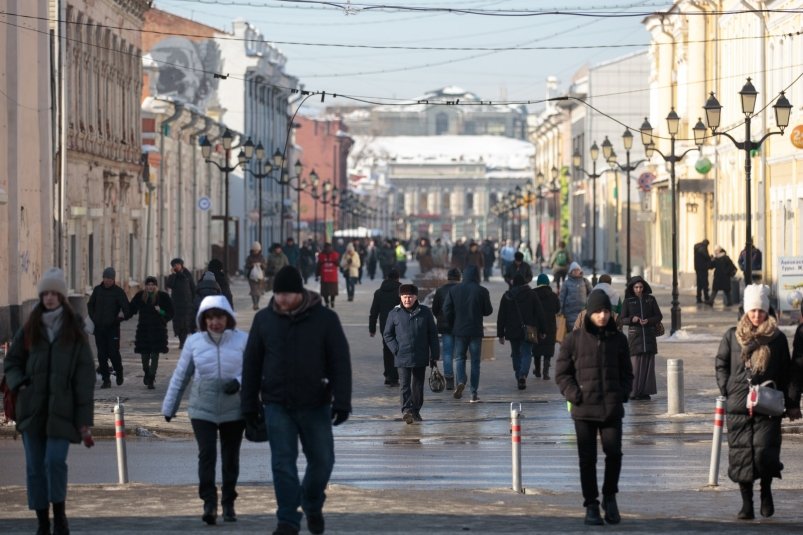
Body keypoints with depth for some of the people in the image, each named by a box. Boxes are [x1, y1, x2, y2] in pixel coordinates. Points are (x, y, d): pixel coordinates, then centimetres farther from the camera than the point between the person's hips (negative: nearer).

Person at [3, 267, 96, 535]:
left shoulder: (74, 330, 2)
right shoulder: (30, 328, 8)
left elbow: (85, 375, -1)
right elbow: (11, 362, 16)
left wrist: (85, 418, -7)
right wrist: (18, 383, -6)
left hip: (61, 410, -3)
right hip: (32, 409, 3)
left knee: (55, 461, -14)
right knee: (35, 467, 4)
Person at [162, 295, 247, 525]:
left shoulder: (242, 341, -3)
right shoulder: (194, 342, 1)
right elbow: (180, 376, 8)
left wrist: (239, 382, -22)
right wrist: (169, 406, 12)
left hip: (234, 411, 0)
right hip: (202, 410, 0)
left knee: (230, 458, 10)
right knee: (206, 454, -12)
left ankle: (228, 504, 22)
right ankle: (209, 504, -12)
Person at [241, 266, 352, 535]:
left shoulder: (325, 319, -5)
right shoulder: (264, 319, 0)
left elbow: (340, 362, -6)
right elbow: (251, 363, 5)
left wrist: (342, 402, -13)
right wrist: (249, 405, 4)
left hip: (315, 405, 0)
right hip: (277, 405, 0)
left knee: (322, 460, 8)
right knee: (283, 463, -4)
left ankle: (313, 505, 34)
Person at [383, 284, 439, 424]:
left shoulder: (425, 312, 3)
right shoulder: (394, 314, 1)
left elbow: (433, 335, 6)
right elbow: (387, 335, 7)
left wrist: (434, 355, 3)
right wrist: (396, 349, -7)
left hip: (421, 358, 2)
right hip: (402, 358, -2)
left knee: (418, 385, 10)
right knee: (405, 385, -12)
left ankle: (416, 411, 23)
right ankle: (407, 410, -20)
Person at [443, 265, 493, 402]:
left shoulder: (454, 290, -3)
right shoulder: (482, 291, -8)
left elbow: (446, 309, -3)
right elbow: (488, 311, -3)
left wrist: (454, 323, 12)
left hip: (459, 330, 1)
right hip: (476, 331, -1)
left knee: (459, 357, 12)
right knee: (475, 361, 7)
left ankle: (460, 381, -16)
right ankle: (474, 393, 4)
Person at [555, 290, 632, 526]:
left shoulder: (618, 339, 7)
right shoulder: (575, 339, 0)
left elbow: (626, 372, 16)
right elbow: (562, 372, 4)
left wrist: (623, 393, 0)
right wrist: (573, 394, -9)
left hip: (612, 408, 1)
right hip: (584, 408, -1)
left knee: (614, 453, -10)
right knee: (587, 459, 2)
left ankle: (610, 496, 13)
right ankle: (591, 506, 12)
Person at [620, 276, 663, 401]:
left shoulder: (650, 300, 7)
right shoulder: (628, 301, 4)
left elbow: (659, 316, 7)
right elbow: (622, 320, 3)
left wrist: (648, 321, -11)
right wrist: (632, 319, -17)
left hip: (649, 335, 2)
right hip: (634, 336, -2)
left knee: (648, 363, -1)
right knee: (635, 363, -7)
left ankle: (645, 392, 2)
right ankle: (634, 392, -3)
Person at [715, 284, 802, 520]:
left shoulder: (777, 338, 5)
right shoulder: (732, 336, 7)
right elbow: (721, 365, 12)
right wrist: (727, 391, 0)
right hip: (738, 407, 1)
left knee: (764, 452, -11)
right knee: (740, 455, 1)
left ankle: (766, 491, 16)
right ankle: (746, 503, 10)